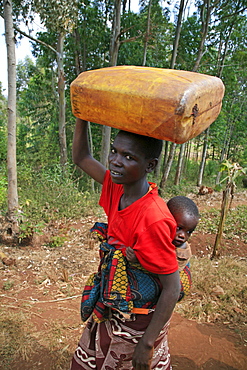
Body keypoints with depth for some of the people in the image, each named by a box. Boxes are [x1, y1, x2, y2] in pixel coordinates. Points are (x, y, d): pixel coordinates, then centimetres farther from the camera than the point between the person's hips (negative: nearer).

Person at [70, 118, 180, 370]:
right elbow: (81, 158, 1)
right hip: (110, 308, 7)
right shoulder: (117, 188, -13)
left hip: (136, 320, -7)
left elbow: (172, 288, -25)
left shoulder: (153, 219, -34)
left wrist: (147, 343, -18)